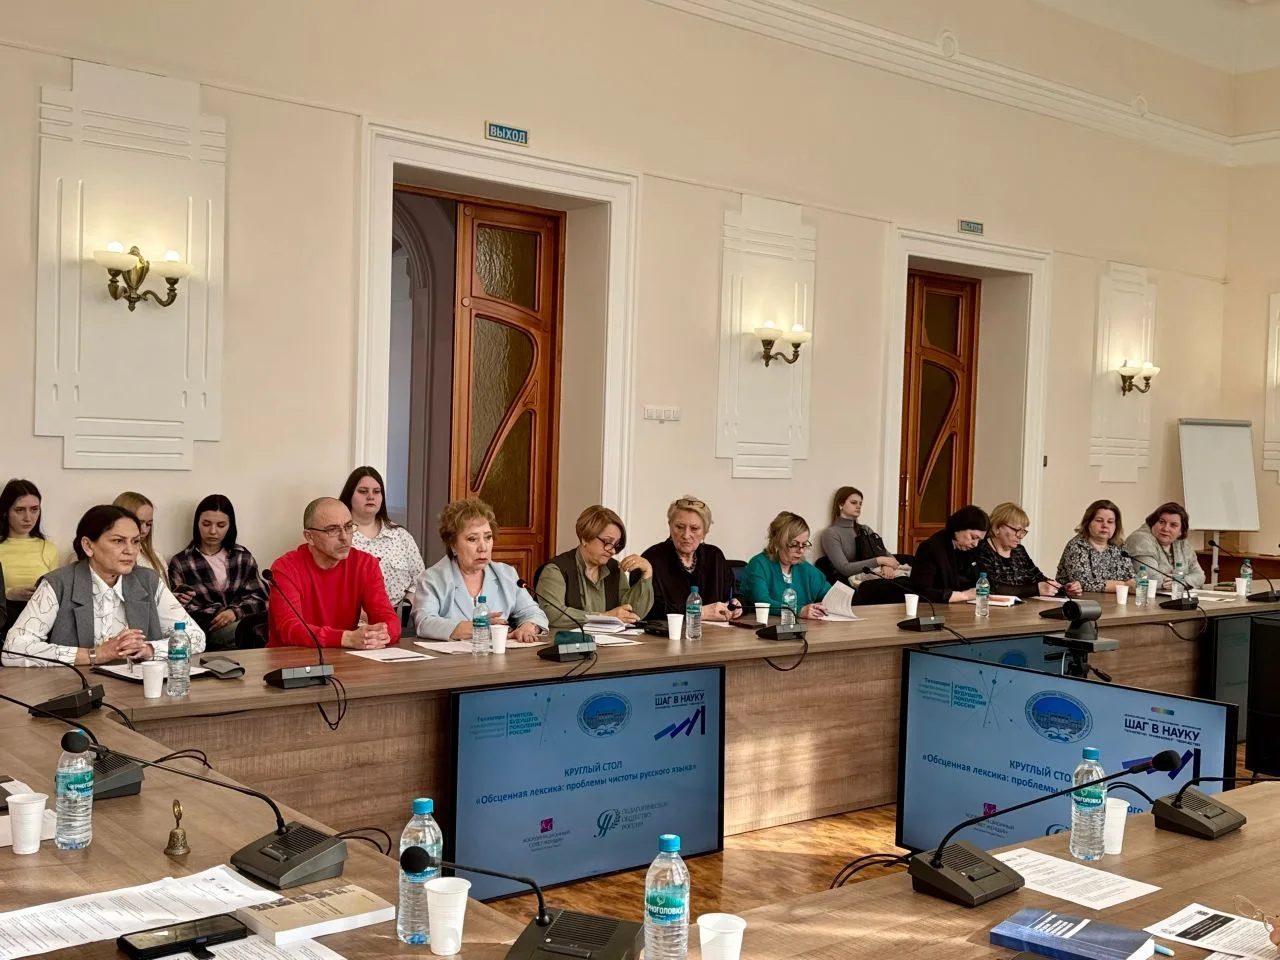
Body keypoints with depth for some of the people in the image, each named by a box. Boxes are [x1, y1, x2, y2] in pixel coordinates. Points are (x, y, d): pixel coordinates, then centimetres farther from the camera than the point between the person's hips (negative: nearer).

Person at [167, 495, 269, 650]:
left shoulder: (243, 557, 18)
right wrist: (181, 601, -16)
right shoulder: (180, 562, 11)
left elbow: (260, 598, 9)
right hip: (206, 632, -3)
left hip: (241, 620, 3)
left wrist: (235, 612, -10)